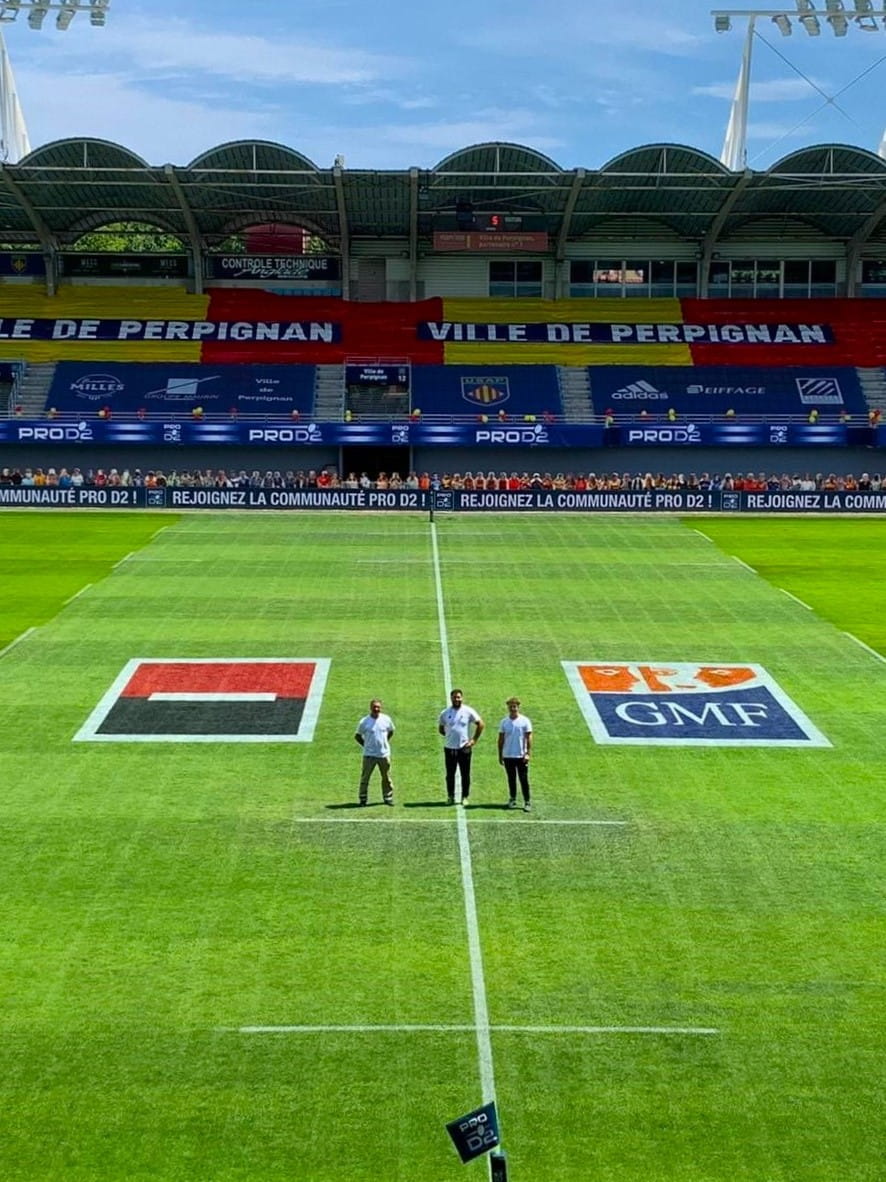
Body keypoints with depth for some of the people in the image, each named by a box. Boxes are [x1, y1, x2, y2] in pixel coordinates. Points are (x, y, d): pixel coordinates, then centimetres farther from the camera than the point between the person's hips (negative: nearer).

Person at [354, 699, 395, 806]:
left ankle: (388, 798, 20)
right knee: (365, 777, 0)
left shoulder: (386, 719, 0)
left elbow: (391, 731, 17)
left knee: (386, 777, 9)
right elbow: (357, 736, 4)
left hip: (384, 754, 2)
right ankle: (363, 799, 10)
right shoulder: (364, 722, -7)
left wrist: (385, 742, 10)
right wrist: (365, 745, -1)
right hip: (369, 754, -2)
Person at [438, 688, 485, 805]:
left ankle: (465, 797, 12)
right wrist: (450, 736, 5)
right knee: (450, 774, 6)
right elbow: (440, 728, 15)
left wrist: (474, 740, -3)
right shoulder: (445, 713, 3)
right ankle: (450, 796, 17)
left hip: (464, 748, -2)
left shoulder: (468, 711, -3)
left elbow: (481, 724, 1)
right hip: (449, 748, 2)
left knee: (465, 774, 3)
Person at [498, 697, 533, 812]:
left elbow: (529, 738, -3)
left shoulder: (525, 721, -3)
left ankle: (527, 802, -1)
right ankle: (512, 799, 21)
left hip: (521, 756, -3)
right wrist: (500, 755, 7)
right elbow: (501, 739, 9)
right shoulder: (504, 722, 5)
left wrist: (528, 753, -11)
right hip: (508, 756, 3)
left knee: (524, 779, -3)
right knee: (511, 779, 10)